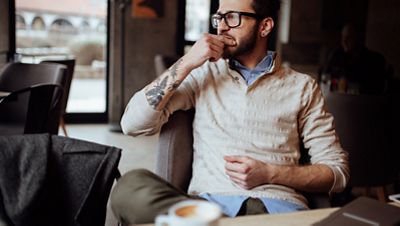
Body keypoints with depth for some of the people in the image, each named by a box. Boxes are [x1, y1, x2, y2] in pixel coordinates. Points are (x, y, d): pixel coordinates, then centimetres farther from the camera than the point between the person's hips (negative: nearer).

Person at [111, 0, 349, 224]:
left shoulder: (302, 86, 12)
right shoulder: (204, 74, 16)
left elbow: (337, 171, 9)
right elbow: (133, 124, 5)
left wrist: (270, 174, -7)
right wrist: (186, 64, -1)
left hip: (277, 206, -3)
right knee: (130, 186, -28)